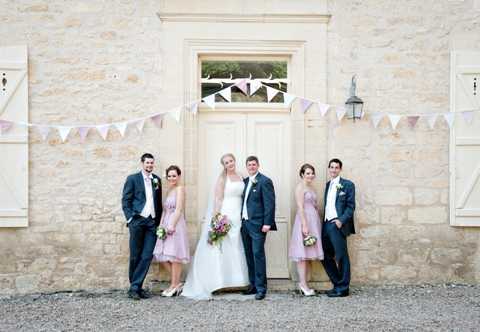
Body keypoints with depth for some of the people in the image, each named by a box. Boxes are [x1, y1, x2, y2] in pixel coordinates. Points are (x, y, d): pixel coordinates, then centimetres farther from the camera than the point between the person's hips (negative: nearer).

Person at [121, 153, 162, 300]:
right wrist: (130, 218, -10)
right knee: (135, 256, 2)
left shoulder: (157, 180, 14)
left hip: (152, 222, 3)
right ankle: (134, 287, 15)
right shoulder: (132, 178, 3)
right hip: (137, 220, -3)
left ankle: (136, 287, 4)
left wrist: (159, 221, 10)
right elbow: (125, 200, -1)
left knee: (147, 256, -3)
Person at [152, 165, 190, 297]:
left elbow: (179, 209, -13)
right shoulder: (169, 190, 18)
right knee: (163, 256, 7)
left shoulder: (180, 188, -5)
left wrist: (172, 225, -19)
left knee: (174, 256, -3)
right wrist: (161, 225, 8)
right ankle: (177, 283, 17)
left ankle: (174, 286, 6)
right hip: (165, 225, 9)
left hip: (175, 225, -8)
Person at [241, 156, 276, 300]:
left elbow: (270, 203, -12)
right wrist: (241, 220, 12)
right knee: (249, 255, 12)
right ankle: (253, 285, 22)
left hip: (257, 224, -7)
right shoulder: (245, 181, 15)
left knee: (258, 255, -7)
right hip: (245, 224, 7)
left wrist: (267, 223, -17)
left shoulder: (265, 181, -7)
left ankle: (261, 288, 1)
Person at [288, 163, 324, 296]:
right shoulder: (300, 187, -8)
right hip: (304, 221, -9)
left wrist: (316, 224, 13)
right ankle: (303, 284, -1)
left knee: (309, 253, 10)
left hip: (314, 222, 9)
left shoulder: (312, 187, 17)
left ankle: (303, 282, 16)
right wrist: (304, 225, -21)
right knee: (303, 253, -5)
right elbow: (300, 208, -15)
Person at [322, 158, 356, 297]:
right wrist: (324, 222, 9)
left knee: (341, 257, 0)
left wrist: (341, 221, -16)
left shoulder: (347, 185, -1)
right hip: (326, 224, 7)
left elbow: (351, 206, -6)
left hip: (338, 225, -7)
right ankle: (337, 284, 22)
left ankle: (343, 288, 10)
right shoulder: (328, 185, 18)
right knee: (326, 256, 9)